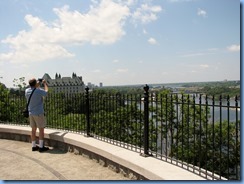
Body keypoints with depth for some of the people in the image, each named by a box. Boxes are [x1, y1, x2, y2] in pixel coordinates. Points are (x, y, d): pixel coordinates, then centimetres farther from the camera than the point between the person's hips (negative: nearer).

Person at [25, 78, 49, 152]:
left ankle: (34, 146, 18)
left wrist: (37, 86, 29)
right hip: (39, 113, -6)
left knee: (33, 129, 12)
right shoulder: (39, 91, -18)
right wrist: (45, 83, 13)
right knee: (41, 129, 1)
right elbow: (46, 92, 2)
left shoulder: (27, 91, 1)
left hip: (31, 113, 7)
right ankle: (41, 147, 4)